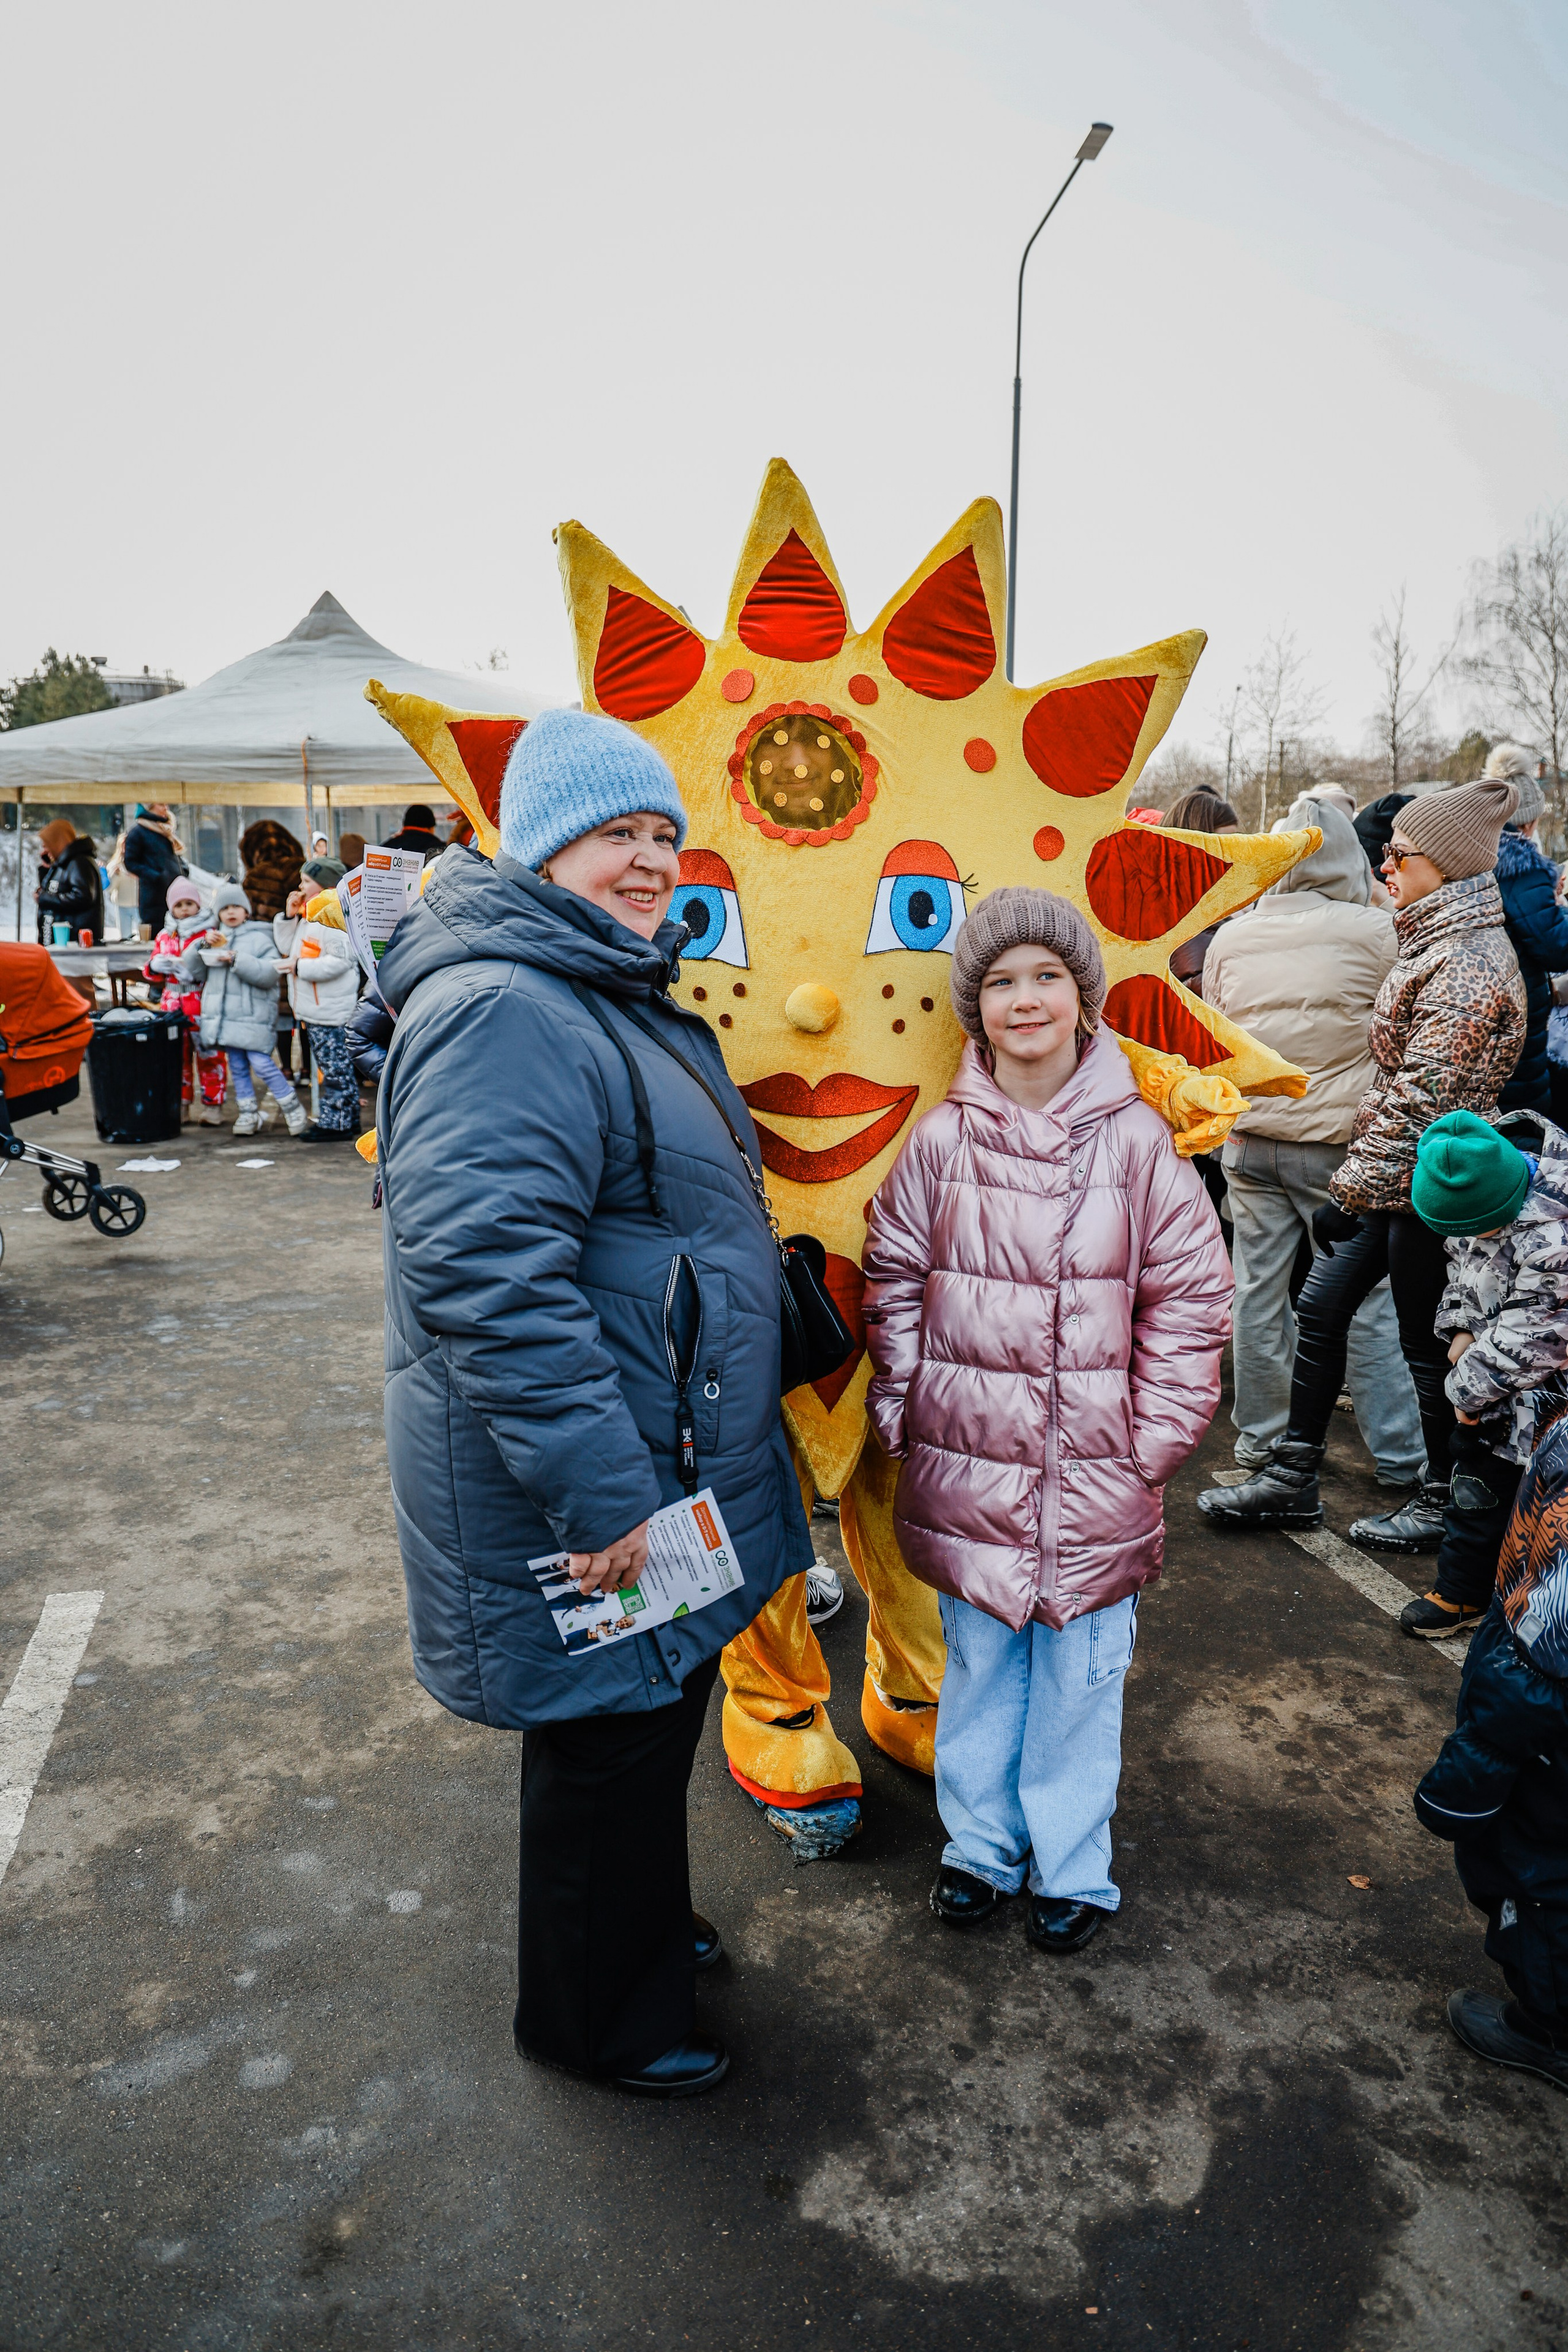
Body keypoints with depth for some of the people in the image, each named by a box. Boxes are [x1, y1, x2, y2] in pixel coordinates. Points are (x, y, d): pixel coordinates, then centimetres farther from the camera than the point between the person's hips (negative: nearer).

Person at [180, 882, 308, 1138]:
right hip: (224, 1016, 6)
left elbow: (270, 973, -14)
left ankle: (292, 1107, 2)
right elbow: (191, 969, 12)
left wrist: (237, 960, -19)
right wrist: (202, 944, -2)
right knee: (237, 1067, 10)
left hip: (253, 1017, -6)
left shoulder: (259, 938, -1)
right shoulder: (215, 939, 17)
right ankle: (249, 1113, 18)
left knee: (261, 1064, -11)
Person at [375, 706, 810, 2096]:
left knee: (656, 1712, 26)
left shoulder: (624, 995, 12)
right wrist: (598, 1490, -29)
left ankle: (648, 1923, 50)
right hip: (582, 1505, -10)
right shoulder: (503, 1012, -23)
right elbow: (485, 1273, -32)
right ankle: (602, 2021, 34)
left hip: (663, 1474, 10)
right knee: (609, 1743, 9)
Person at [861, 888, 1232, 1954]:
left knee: (1081, 1676, 13)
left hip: (1095, 1473, -1)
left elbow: (1190, 1296, -2)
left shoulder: (1135, 1138, -7)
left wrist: (1157, 1435, -4)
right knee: (979, 1667, 17)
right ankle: (981, 1846, 38)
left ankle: (1073, 1870, 34)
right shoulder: (943, 1140, -3)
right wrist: (903, 1411, 1)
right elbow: (895, 1285, 5)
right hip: (966, 1467, 1)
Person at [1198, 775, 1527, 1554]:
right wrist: (1360, 1181, 17)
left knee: (1427, 1344, 4)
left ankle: (1446, 1504, 23)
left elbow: (1422, 1099, -23)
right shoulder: (1436, 941, 12)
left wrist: (1352, 1190, -20)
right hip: (1395, 1177, 10)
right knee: (1320, 1307, 11)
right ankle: (1292, 1479, 20)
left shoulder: (1468, 964, -20)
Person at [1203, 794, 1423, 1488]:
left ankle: (1261, 1435, 23)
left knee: (1258, 1293, 12)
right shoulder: (1375, 931, -10)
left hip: (1249, 1140, 3)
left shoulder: (1230, 938, 3)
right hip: (1340, 1143, -3)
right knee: (1368, 1301, 5)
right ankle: (1398, 1456, 15)